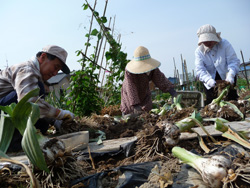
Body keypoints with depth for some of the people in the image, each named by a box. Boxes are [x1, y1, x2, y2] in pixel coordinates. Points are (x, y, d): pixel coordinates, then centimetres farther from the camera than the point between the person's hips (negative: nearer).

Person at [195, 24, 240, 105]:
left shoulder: (224, 44, -10)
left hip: (227, 80, 0)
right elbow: (200, 70, -18)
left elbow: (234, 61, -16)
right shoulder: (199, 51, -8)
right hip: (210, 84, 1)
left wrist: (230, 78, -34)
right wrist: (211, 82, -35)